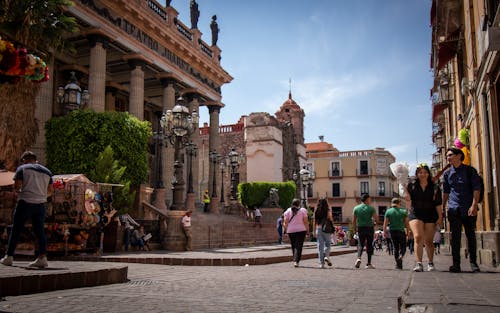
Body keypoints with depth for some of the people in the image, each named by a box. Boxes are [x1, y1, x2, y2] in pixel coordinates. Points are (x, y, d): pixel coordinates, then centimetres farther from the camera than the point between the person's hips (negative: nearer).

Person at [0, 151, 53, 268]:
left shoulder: (22, 168, 2)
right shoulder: (47, 171, 15)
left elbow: (17, 186, -8)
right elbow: (50, 191, 12)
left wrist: (19, 191, 12)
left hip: (25, 202, -4)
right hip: (41, 204, 4)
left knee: (16, 230, 6)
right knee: (40, 231, 4)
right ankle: (42, 258, -5)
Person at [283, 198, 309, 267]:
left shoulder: (288, 211, 5)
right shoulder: (303, 210, 1)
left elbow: (285, 222, 1)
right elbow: (306, 222, -3)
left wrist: (286, 230, 9)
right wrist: (307, 230, 4)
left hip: (291, 231, 2)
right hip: (301, 230, -2)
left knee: (293, 246, 13)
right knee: (299, 246, -3)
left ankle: (295, 260, 20)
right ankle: (296, 261, -15)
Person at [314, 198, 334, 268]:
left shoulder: (316, 211, 3)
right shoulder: (328, 211, -5)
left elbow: (315, 221, 3)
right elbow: (331, 220, -7)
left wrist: (314, 231, 7)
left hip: (318, 229, 2)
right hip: (326, 229, -2)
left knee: (320, 246, 5)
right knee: (327, 244, 13)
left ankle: (321, 263, 4)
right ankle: (326, 256, -11)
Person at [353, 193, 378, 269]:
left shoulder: (356, 208, 4)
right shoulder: (371, 208, -4)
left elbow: (354, 220, 5)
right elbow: (376, 219, -9)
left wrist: (355, 228, 17)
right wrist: (374, 223, 12)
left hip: (360, 228, 2)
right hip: (369, 228, -2)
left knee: (360, 244, 8)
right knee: (369, 245, 6)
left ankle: (359, 258, -18)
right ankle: (369, 263, 8)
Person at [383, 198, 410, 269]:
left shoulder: (388, 212, -1)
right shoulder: (403, 211, -1)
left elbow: (385, 223, -4)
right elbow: (407, 223, -1)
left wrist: (384, 232, 2)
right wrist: (408, 232, 8)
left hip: (392, 231, 2)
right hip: (401, 231, -2)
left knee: (396, 247, 12)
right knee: (403, 247, 8)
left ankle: (398, 264, 12)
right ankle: (400, 257, -21)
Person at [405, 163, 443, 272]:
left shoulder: (434, 187, 5)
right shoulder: (412, 185, 6)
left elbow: (438, 204, 3)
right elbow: (408, 199, -4)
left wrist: (440, 217, -3)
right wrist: (404, 188, -15)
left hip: (430, 215, 1)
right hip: (416, 214, -1)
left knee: (428, 241, 5)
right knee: (418, 237, -18)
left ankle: (430, 262, 25)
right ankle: (419, 263, -20)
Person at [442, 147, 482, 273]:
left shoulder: (470, 170, 1)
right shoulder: (447, 173, 10)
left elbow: (476, 188, -4)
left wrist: (474, 205, -14)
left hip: (469, 209, -2)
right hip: (454, 209, 2)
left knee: (471, 235, 4)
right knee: (455, 236, -1)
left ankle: (473, 262, 15)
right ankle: (456, 264, 2)